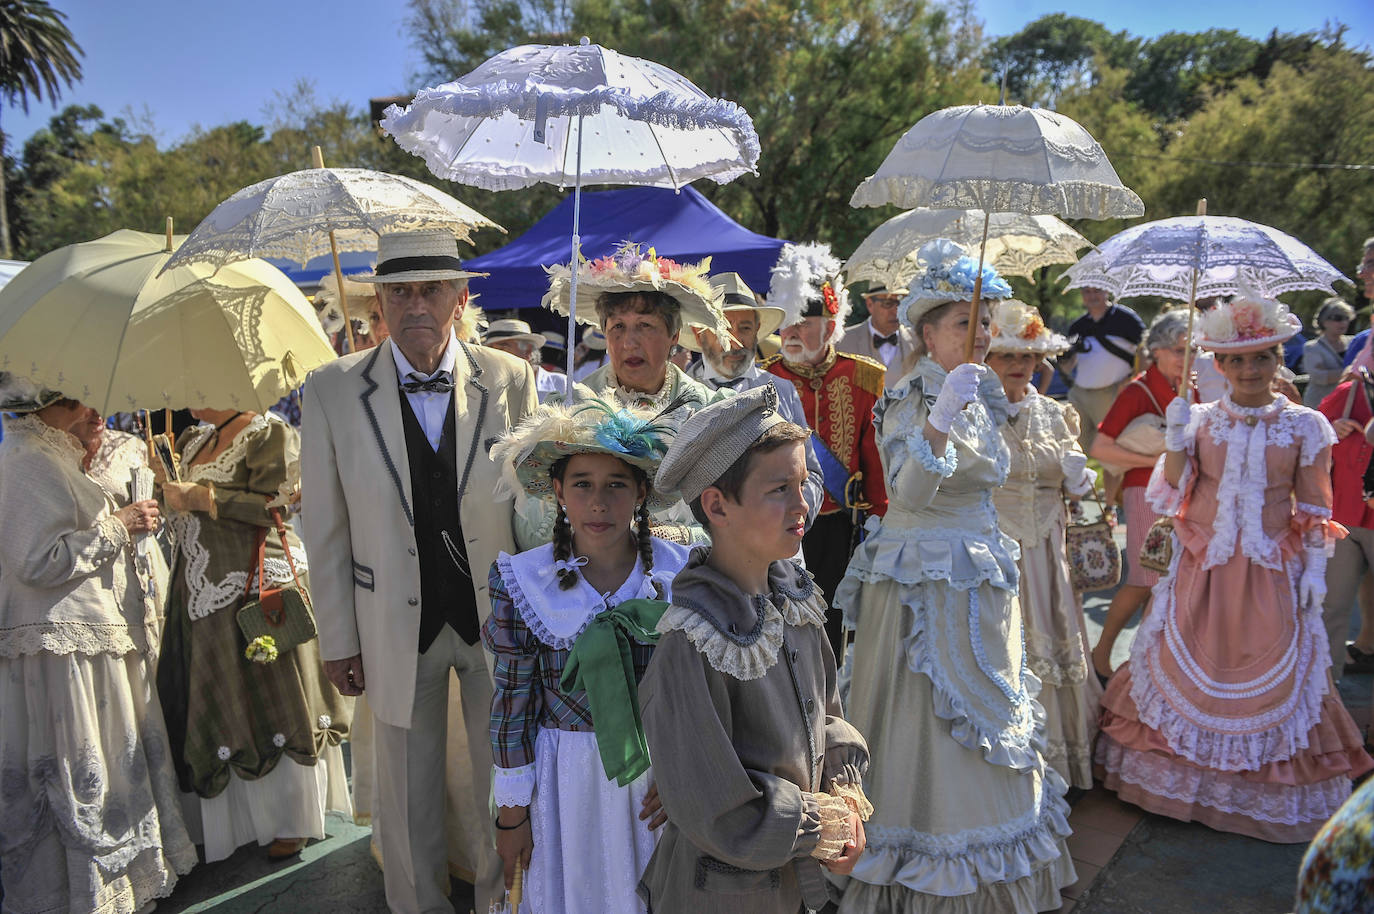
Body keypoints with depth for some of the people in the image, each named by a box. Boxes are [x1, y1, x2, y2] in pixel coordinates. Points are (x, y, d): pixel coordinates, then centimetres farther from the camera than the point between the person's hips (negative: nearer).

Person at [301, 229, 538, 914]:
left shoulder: (511, 380, -7)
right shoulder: (332, 391, -7)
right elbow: (325, 529, -2)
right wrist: (338, 641, -1)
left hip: (499, 619, 1)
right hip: (396, 628, 0)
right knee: (407, 804, 17)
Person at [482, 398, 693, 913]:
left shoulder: (679, 573, -10)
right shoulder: (522, 583, -12)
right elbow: (512, 702, -5)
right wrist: (513, 811, -1)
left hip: (661, 770, 1)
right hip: (568, 778, -1)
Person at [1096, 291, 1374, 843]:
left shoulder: (1304, 425, -1)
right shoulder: (1200, 418, 1)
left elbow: (1313, 510, 0)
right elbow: (1173, 495, -3)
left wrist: (1314, 569, -4)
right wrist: (1175, 443, -16)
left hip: (1269, 570, -1)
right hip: (1203, 566, 1)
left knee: (1273, 672, 5)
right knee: (1188, 664, 7)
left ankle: (1266, 792, 24)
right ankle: (1190, 776, 26)